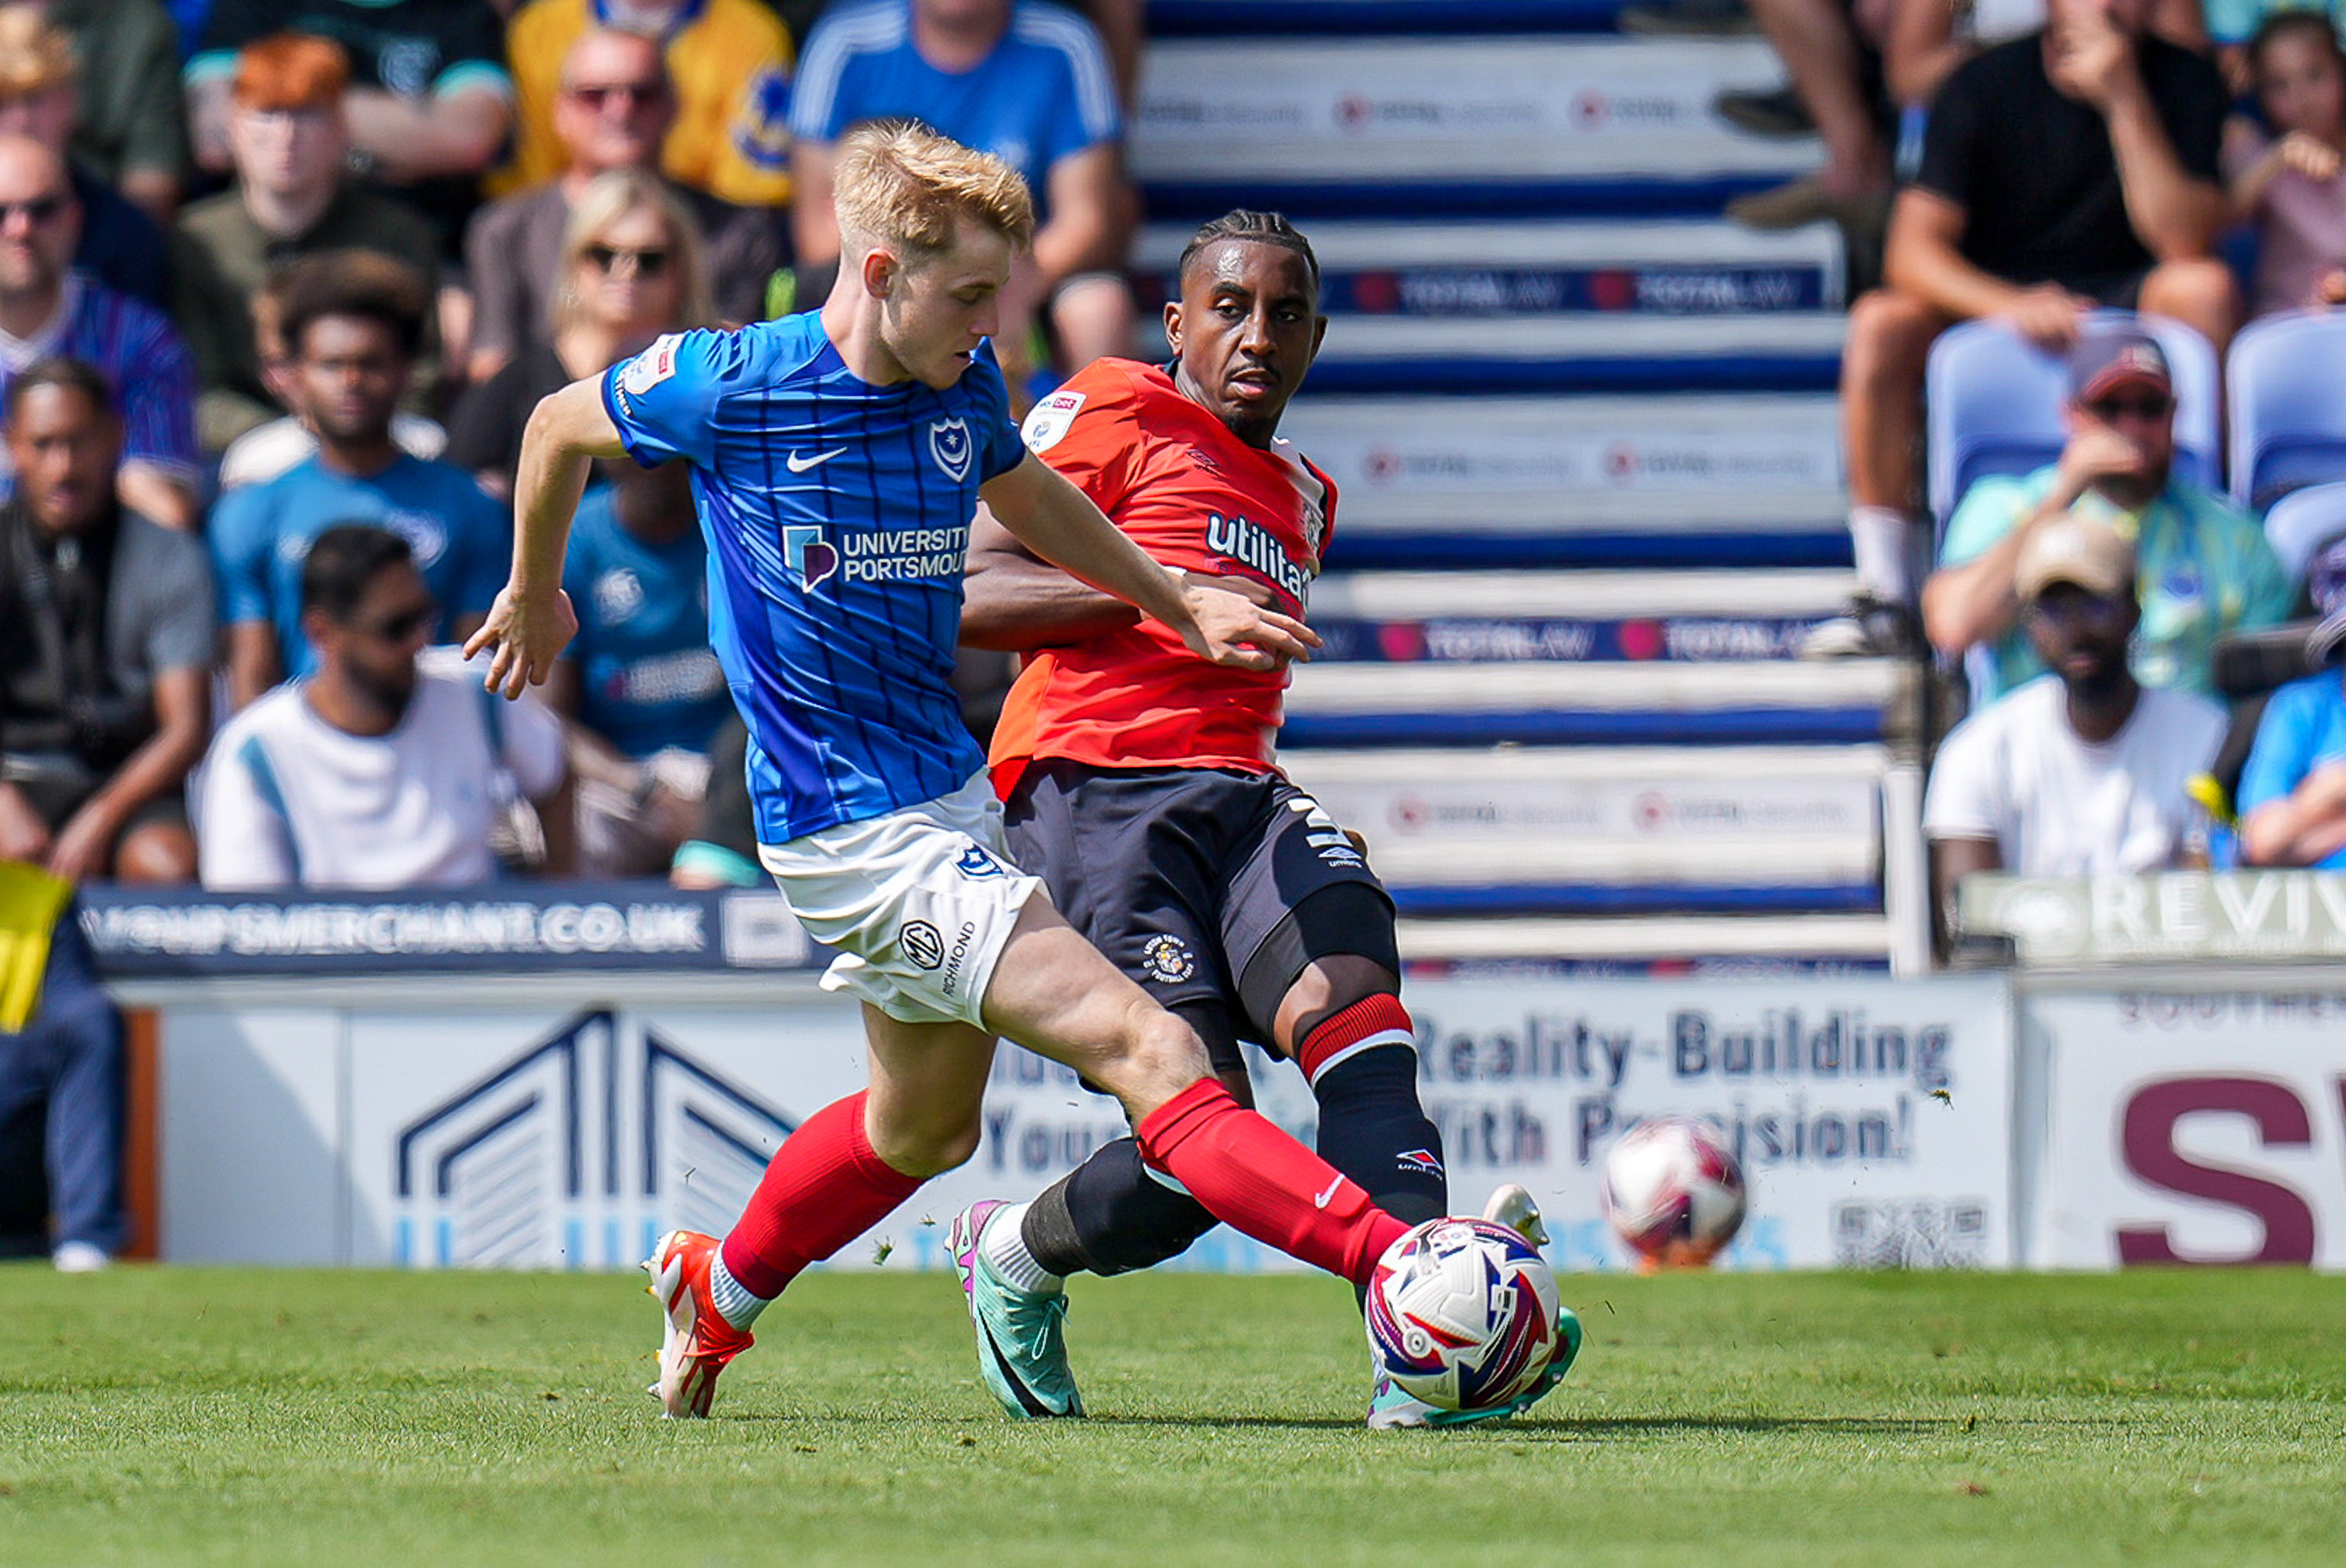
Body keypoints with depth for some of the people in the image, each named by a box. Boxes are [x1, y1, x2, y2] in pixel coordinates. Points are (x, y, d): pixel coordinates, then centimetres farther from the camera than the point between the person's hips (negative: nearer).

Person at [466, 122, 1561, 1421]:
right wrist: (534, 599, 18)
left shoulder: (964, 386, 1)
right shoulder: (730, 387, -15)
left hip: (951, 795, 8)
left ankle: (718, 1290, 47)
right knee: (1148, 1055, -19)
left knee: (926, 1127, 26)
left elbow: (1027, 495, 24)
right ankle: (1397, 1265, -30)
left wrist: (1182, 608, 21)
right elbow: (560, 427, 4)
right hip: (856, 832, -8)